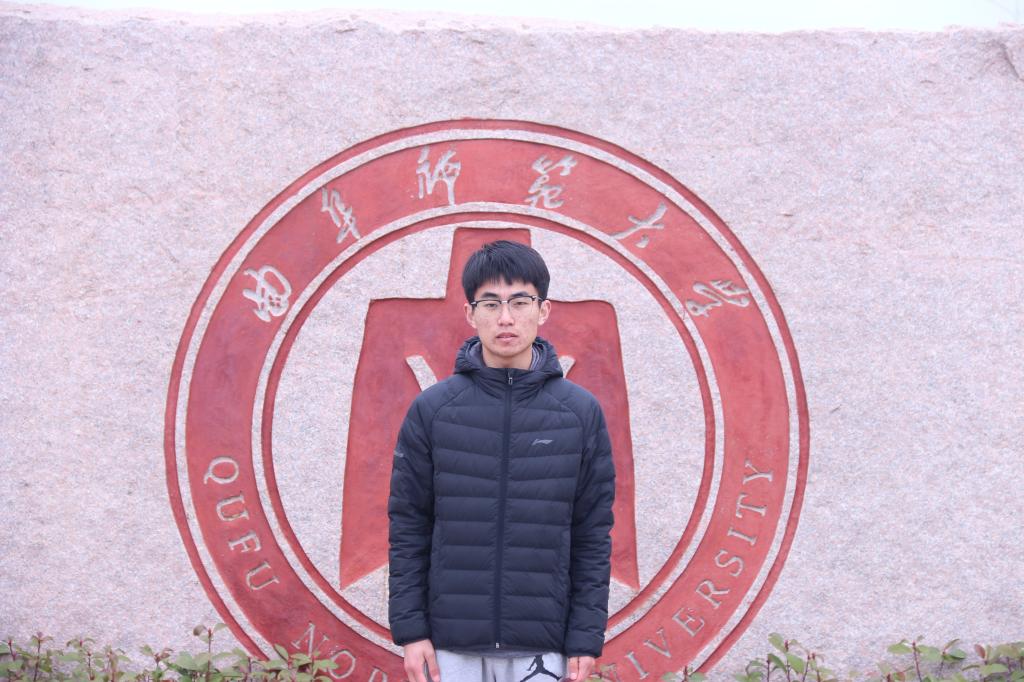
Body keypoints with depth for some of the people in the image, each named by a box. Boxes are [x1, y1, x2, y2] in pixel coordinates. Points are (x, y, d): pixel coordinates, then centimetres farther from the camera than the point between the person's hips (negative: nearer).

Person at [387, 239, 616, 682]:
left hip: (541, 645, 0)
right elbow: (408, 526, 3)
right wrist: (409, 628, -2)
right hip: (452, 643, 0)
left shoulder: (581, 412, 1)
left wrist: (587, 637, -1)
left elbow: (593, 534, 3)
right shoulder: (432, 410, 1)